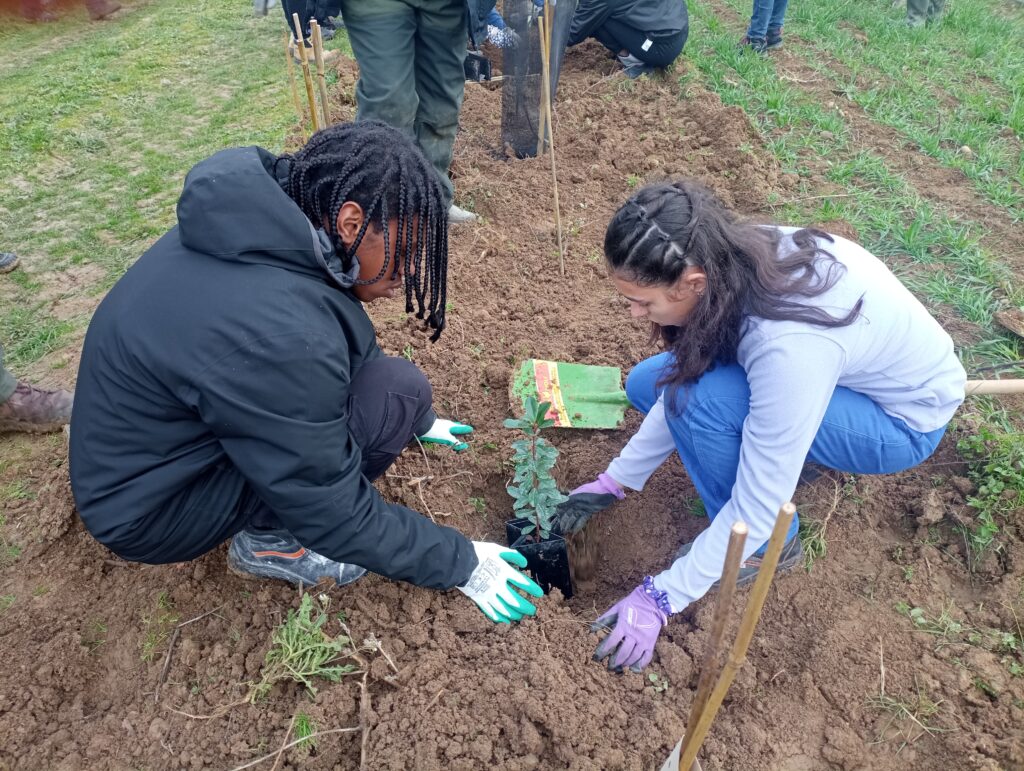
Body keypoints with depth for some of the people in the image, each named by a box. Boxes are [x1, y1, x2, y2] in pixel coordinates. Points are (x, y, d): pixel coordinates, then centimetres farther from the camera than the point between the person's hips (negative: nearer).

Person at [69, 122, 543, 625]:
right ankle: (265, 538, -1)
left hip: (151, 433, 8)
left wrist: (419, 423, 19)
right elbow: (335, 512, -23)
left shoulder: (270, 225, -9)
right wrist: (460, 563, -11)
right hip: (146, 504, -8)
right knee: (395, 394, -21)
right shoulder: (276, 333, -36)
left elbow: (348, 349, 8)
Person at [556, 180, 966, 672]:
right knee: (651, 385, -5)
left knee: (703, 400, -31)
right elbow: (682, 380, -5)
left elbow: (759, 506, -32)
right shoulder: (728, 262, -19)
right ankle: (795, 446, 7)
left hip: (906, 415, -6)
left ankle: (768, 548, -6)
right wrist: (616, 481, -4)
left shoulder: (789, 344, -40)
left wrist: (660, 598, -24)